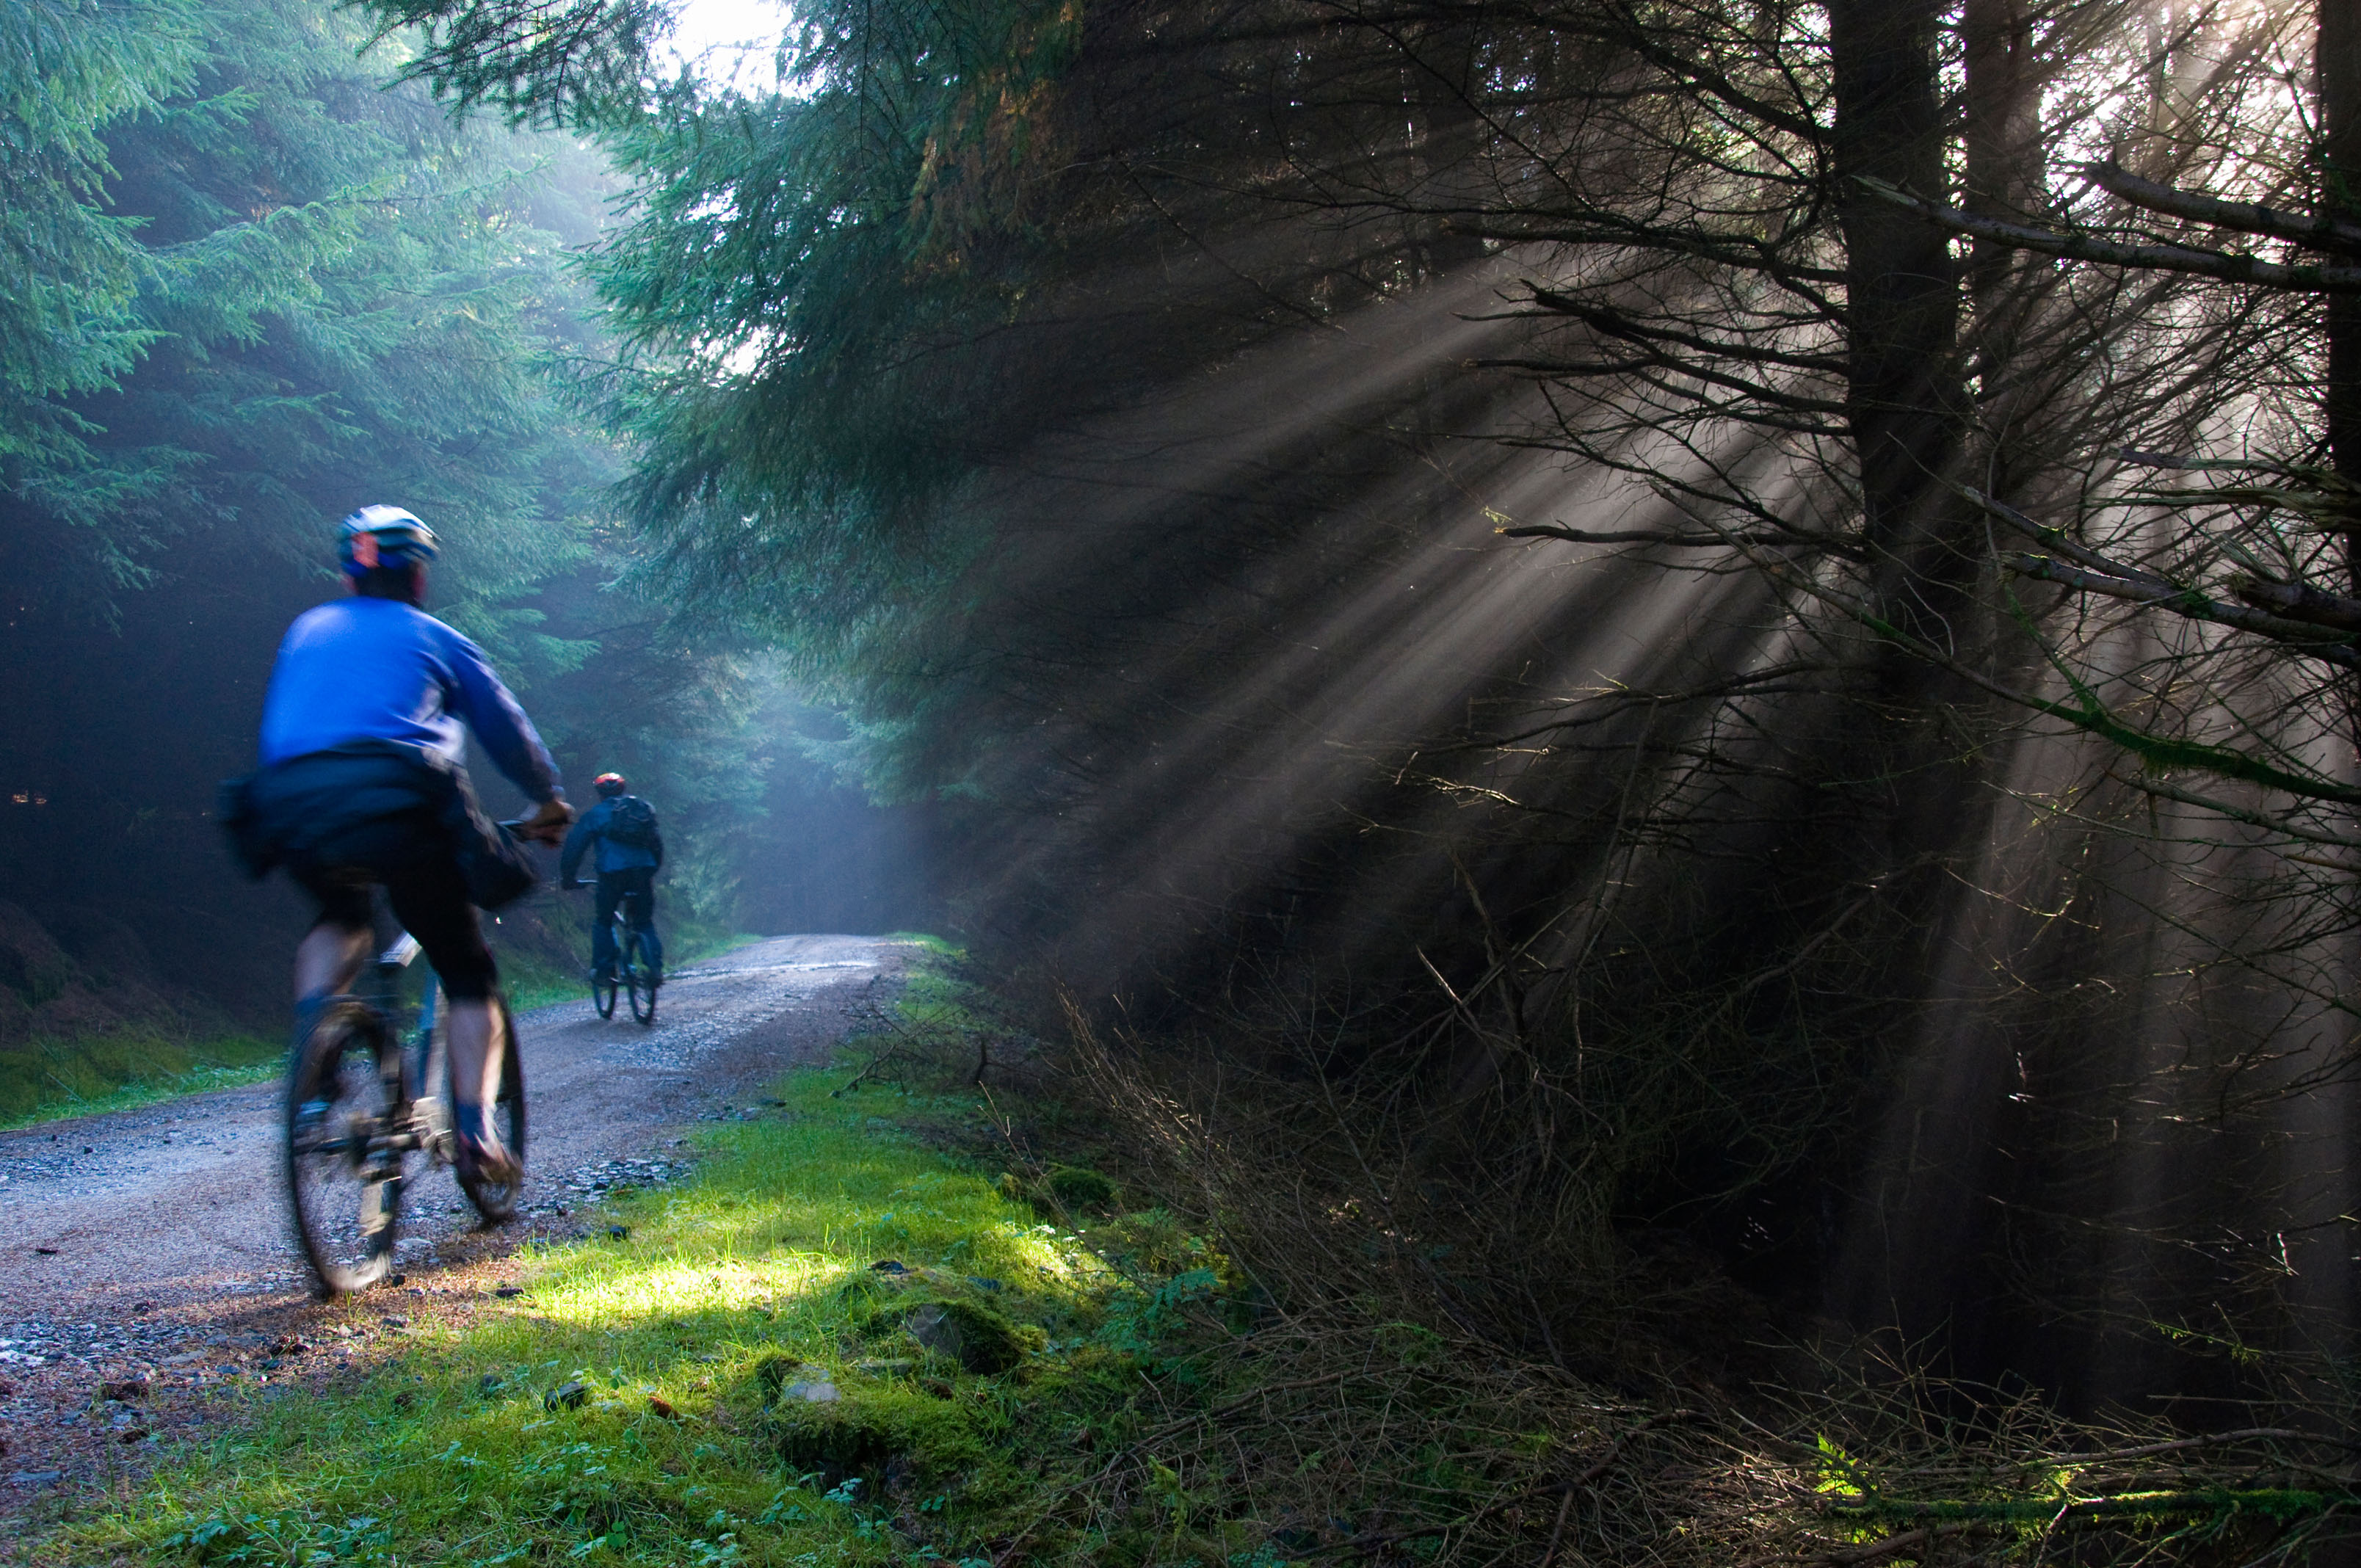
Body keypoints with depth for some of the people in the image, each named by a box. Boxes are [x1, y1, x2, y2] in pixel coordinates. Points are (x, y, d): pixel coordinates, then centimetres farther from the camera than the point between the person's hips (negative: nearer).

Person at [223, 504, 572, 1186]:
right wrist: (548, 803, 41)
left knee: (339, 918, 34)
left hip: (289, 806, 3)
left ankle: (310, 1025, 5)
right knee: (466, 971, 12)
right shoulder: (439, 640, 21)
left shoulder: (306, 631, 28)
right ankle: (473, 1124, -4)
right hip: (395, 799, -3)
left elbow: (275, 729, 33)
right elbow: (509, 732, 26)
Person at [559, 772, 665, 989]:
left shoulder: (595, 814, 12)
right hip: (644, 871, 3)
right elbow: (658, 844, 26)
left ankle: (603, 970, 5)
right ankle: (656, 967, -3)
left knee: (602, 922, 14)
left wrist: (568, 878, 14)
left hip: (613, 873, -3)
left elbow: (575, 847, 7)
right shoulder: (645, 809, 23)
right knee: (645, 923, 14)